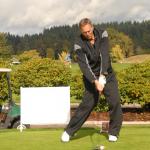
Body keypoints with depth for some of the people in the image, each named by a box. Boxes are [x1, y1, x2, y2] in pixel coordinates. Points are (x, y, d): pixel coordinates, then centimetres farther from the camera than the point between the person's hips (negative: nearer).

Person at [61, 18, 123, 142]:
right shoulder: (79, 44, -16)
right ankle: (69, 131, 4)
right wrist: (95, 81, -35)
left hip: (107, 74, 2)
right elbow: (84, 65, -23)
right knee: (88, 104, -8)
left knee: (115, 101, -8)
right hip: (91, 77, -2)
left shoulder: (102, 34, -13)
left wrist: (102, 75, -34)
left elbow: (104, 54, -23)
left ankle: (113, 132, 8)